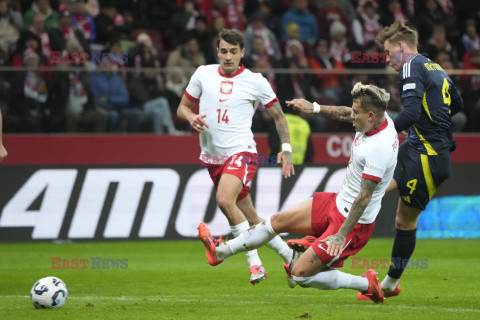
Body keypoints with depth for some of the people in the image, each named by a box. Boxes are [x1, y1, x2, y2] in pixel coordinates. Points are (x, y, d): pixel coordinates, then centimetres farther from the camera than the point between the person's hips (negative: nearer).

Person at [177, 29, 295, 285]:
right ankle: (289, 256, 23)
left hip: (241, 151, -5)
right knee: (251, 220, 7)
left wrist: (286, 149, 0)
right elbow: (182, 107, 14)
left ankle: (254, 261, -24)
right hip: (212, 156, 5)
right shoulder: (203, 74, 6)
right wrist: (191, 117, -9)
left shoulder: (256, 82, -1)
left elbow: (278, 115, 9)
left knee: (224, 199, -31)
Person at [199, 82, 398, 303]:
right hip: (338, 202, 10)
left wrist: (342, 234, -30)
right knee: (278, 221, 18)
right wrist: (315, 108, 22)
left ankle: (366, 284, 7)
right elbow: (345, 115, 21)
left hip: (354, 223, -10)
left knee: (298, 275, -8)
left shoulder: (379, 149, -31)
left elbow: (364, 197, -30)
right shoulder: (378, 118, -3)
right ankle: (220, 251, 35)